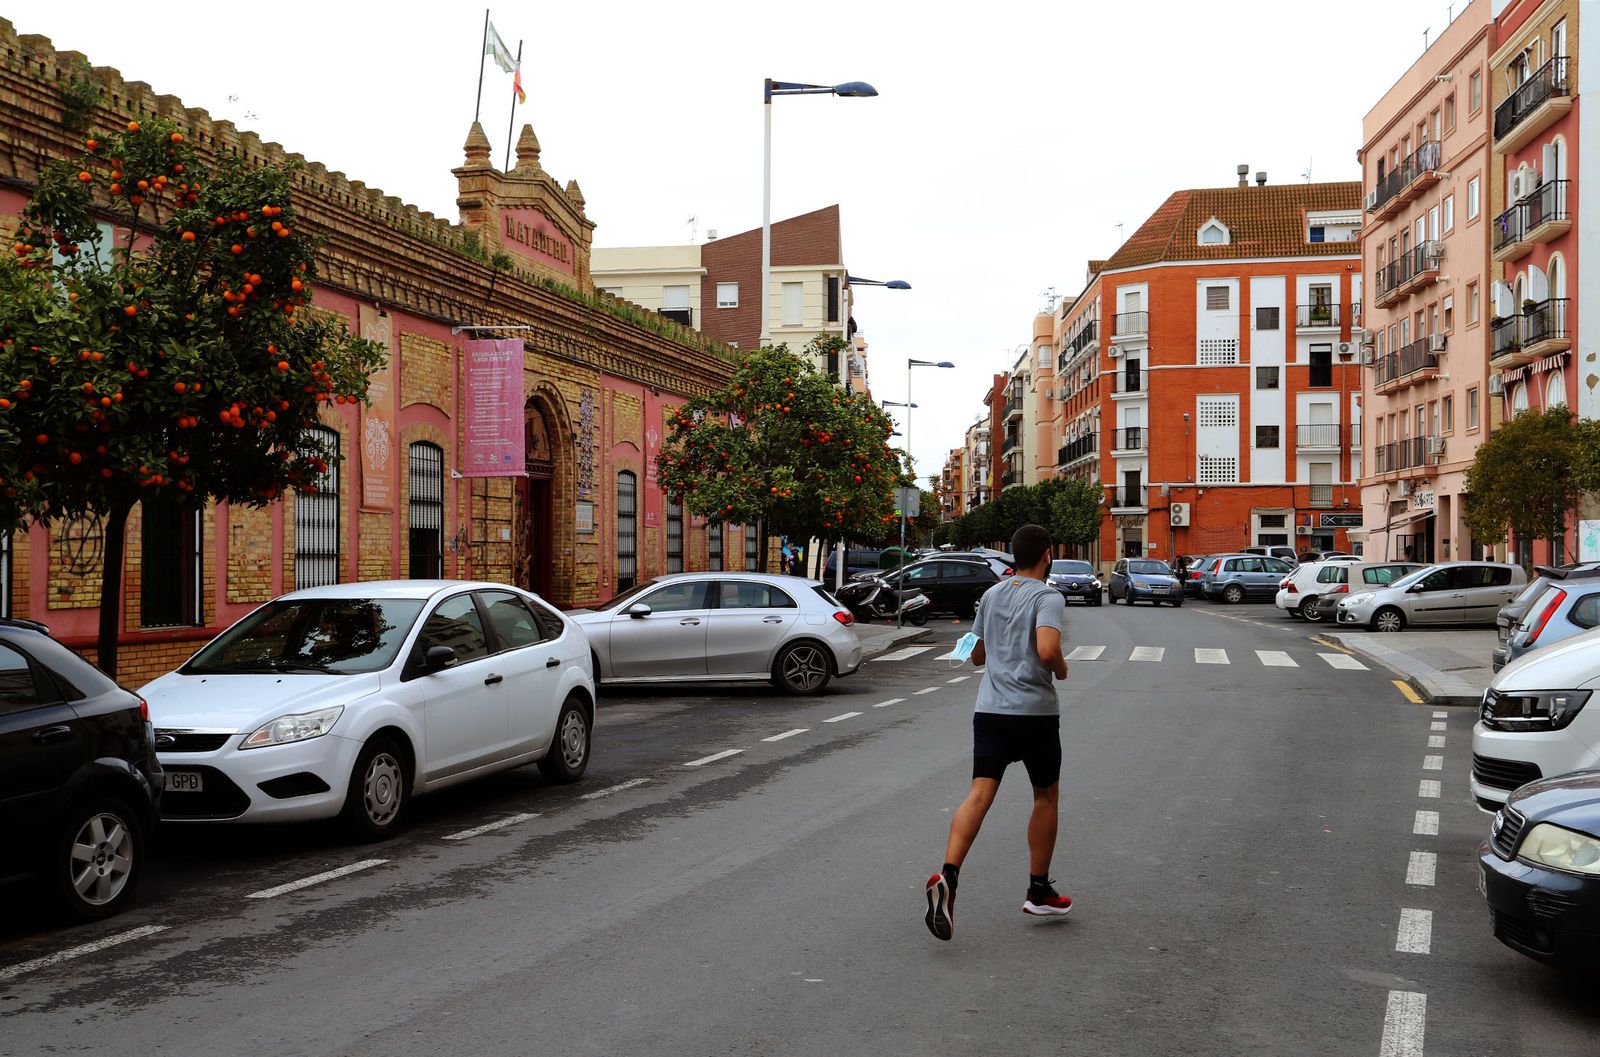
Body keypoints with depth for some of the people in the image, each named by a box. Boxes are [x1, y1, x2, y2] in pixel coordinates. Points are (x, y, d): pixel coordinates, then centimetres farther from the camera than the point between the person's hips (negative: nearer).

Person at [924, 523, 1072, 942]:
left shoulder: (991, 595, 12)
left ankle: (948, 876, -26)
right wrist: (1062, 669, -3)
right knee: (1046, 795, 14)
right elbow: (1048, 651, -23)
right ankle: (1039, 890, 21)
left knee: (980, 793, -5)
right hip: (1035, 711, -4)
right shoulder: (1047, 597, -7)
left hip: (989, 708, 4)